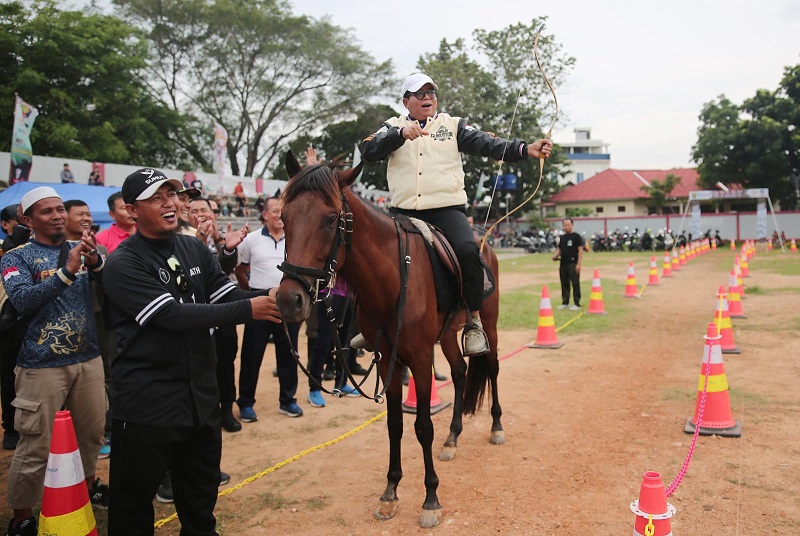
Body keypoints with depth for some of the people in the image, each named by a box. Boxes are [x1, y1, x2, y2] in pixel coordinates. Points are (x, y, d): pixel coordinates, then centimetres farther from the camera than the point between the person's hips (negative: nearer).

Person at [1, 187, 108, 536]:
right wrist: (67, 271, -30)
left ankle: (87, 484, 39)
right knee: (36, 446, 1)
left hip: (89, 359, 4)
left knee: (91, 432, 15)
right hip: (42, 365, -4)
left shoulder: (81, 249, 7)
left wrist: (95, 261, -24)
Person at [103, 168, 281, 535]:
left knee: (201, 501, 21)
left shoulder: (196, 250, 6)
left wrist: (270, 297, -21)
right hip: (147, 404, -5)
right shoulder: (123, 264, -14)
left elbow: (228, 295, 0)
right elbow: (174, 315, -24)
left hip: (202, 396, 6)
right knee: (135, 504, 12)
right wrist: (249, 309, -28)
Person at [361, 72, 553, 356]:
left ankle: (473, 320, -11)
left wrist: (526, 149, -16)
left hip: (446, 210, -2)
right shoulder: (394, 127, 16)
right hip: (403, 213, 2)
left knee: (467, 250, -29)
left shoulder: (453, 126, 14)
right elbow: (368, 151, -2)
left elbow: (487, 144, 0)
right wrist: (400, 134, -17)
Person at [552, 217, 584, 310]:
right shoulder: (562, 237, 14)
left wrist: (578, 264, -14)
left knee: (575, 284, -3)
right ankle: (565, 302, 20)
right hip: (563, 264, 6)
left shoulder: (576, 236, -4)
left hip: (573, 264, -6)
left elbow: (580, 250, -7)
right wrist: (556, 255, 1)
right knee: (564, 283, 11)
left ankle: (577, 303, 2)